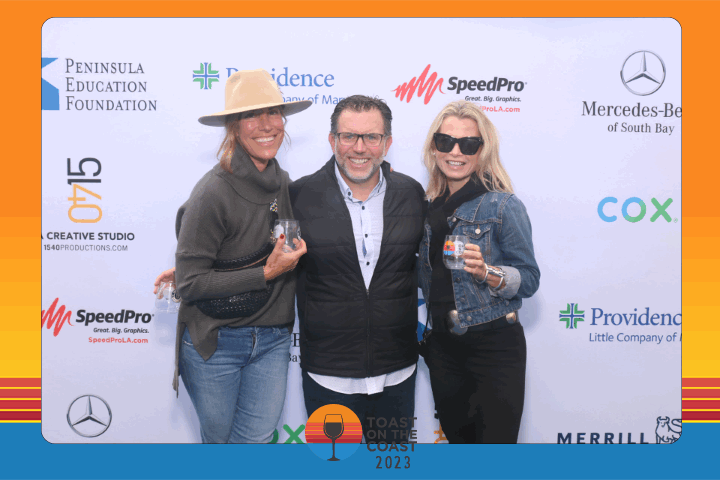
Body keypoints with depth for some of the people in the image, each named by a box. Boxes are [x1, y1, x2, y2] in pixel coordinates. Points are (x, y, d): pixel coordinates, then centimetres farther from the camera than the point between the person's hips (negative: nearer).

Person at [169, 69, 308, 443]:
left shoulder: (284, 182, 1)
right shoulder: (214, 191, -19)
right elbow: (189, 283, -18)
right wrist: (265, 273, -20)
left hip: (271, 341, 4)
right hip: (214, 342, -4)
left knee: (256, 439, 9)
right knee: (218, 439, 17)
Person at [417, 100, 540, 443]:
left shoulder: (503, 206, -10)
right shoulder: (429, 208, 5)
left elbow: (529, 280, -11)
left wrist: (486, 272, -27)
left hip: (494, 346, -5)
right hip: (442, 347, 6)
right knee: (457, 437, 20)